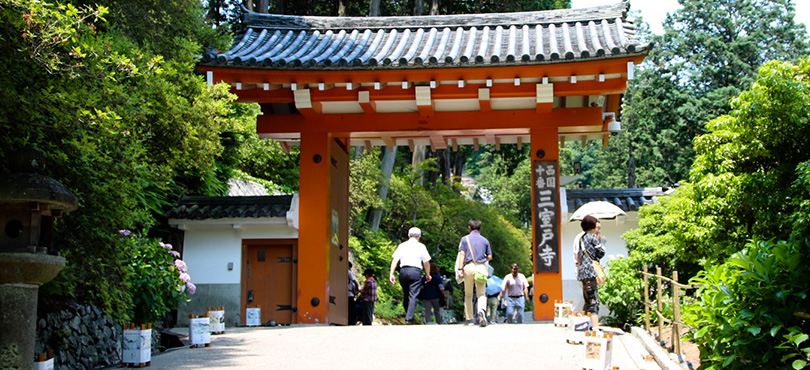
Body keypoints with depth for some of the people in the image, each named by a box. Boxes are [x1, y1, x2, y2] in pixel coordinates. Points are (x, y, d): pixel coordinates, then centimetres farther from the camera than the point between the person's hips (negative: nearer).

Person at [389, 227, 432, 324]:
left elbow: (394, 260, 5)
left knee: (405, 295, 15)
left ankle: (409, 316, 21)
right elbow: (426, 262, 8)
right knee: (413, 296, -4)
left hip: (403, 271, 3)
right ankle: (409, 318, -13)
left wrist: (391, 273, 4)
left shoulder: (402, 246, 13)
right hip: (415, 271, -3)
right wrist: (428, 275, 20)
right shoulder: (421, 246, 8)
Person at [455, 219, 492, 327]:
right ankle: (481, 311, -29)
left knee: (468, 295, 11)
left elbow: (462, 254, -3)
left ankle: (469, 319, 12)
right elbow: (489, 257, 10)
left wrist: (460, 269, -6)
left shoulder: (465, 239, 7)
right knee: (481, 294, 1)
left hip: (468, 266, -1)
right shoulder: (485, 240, 13)